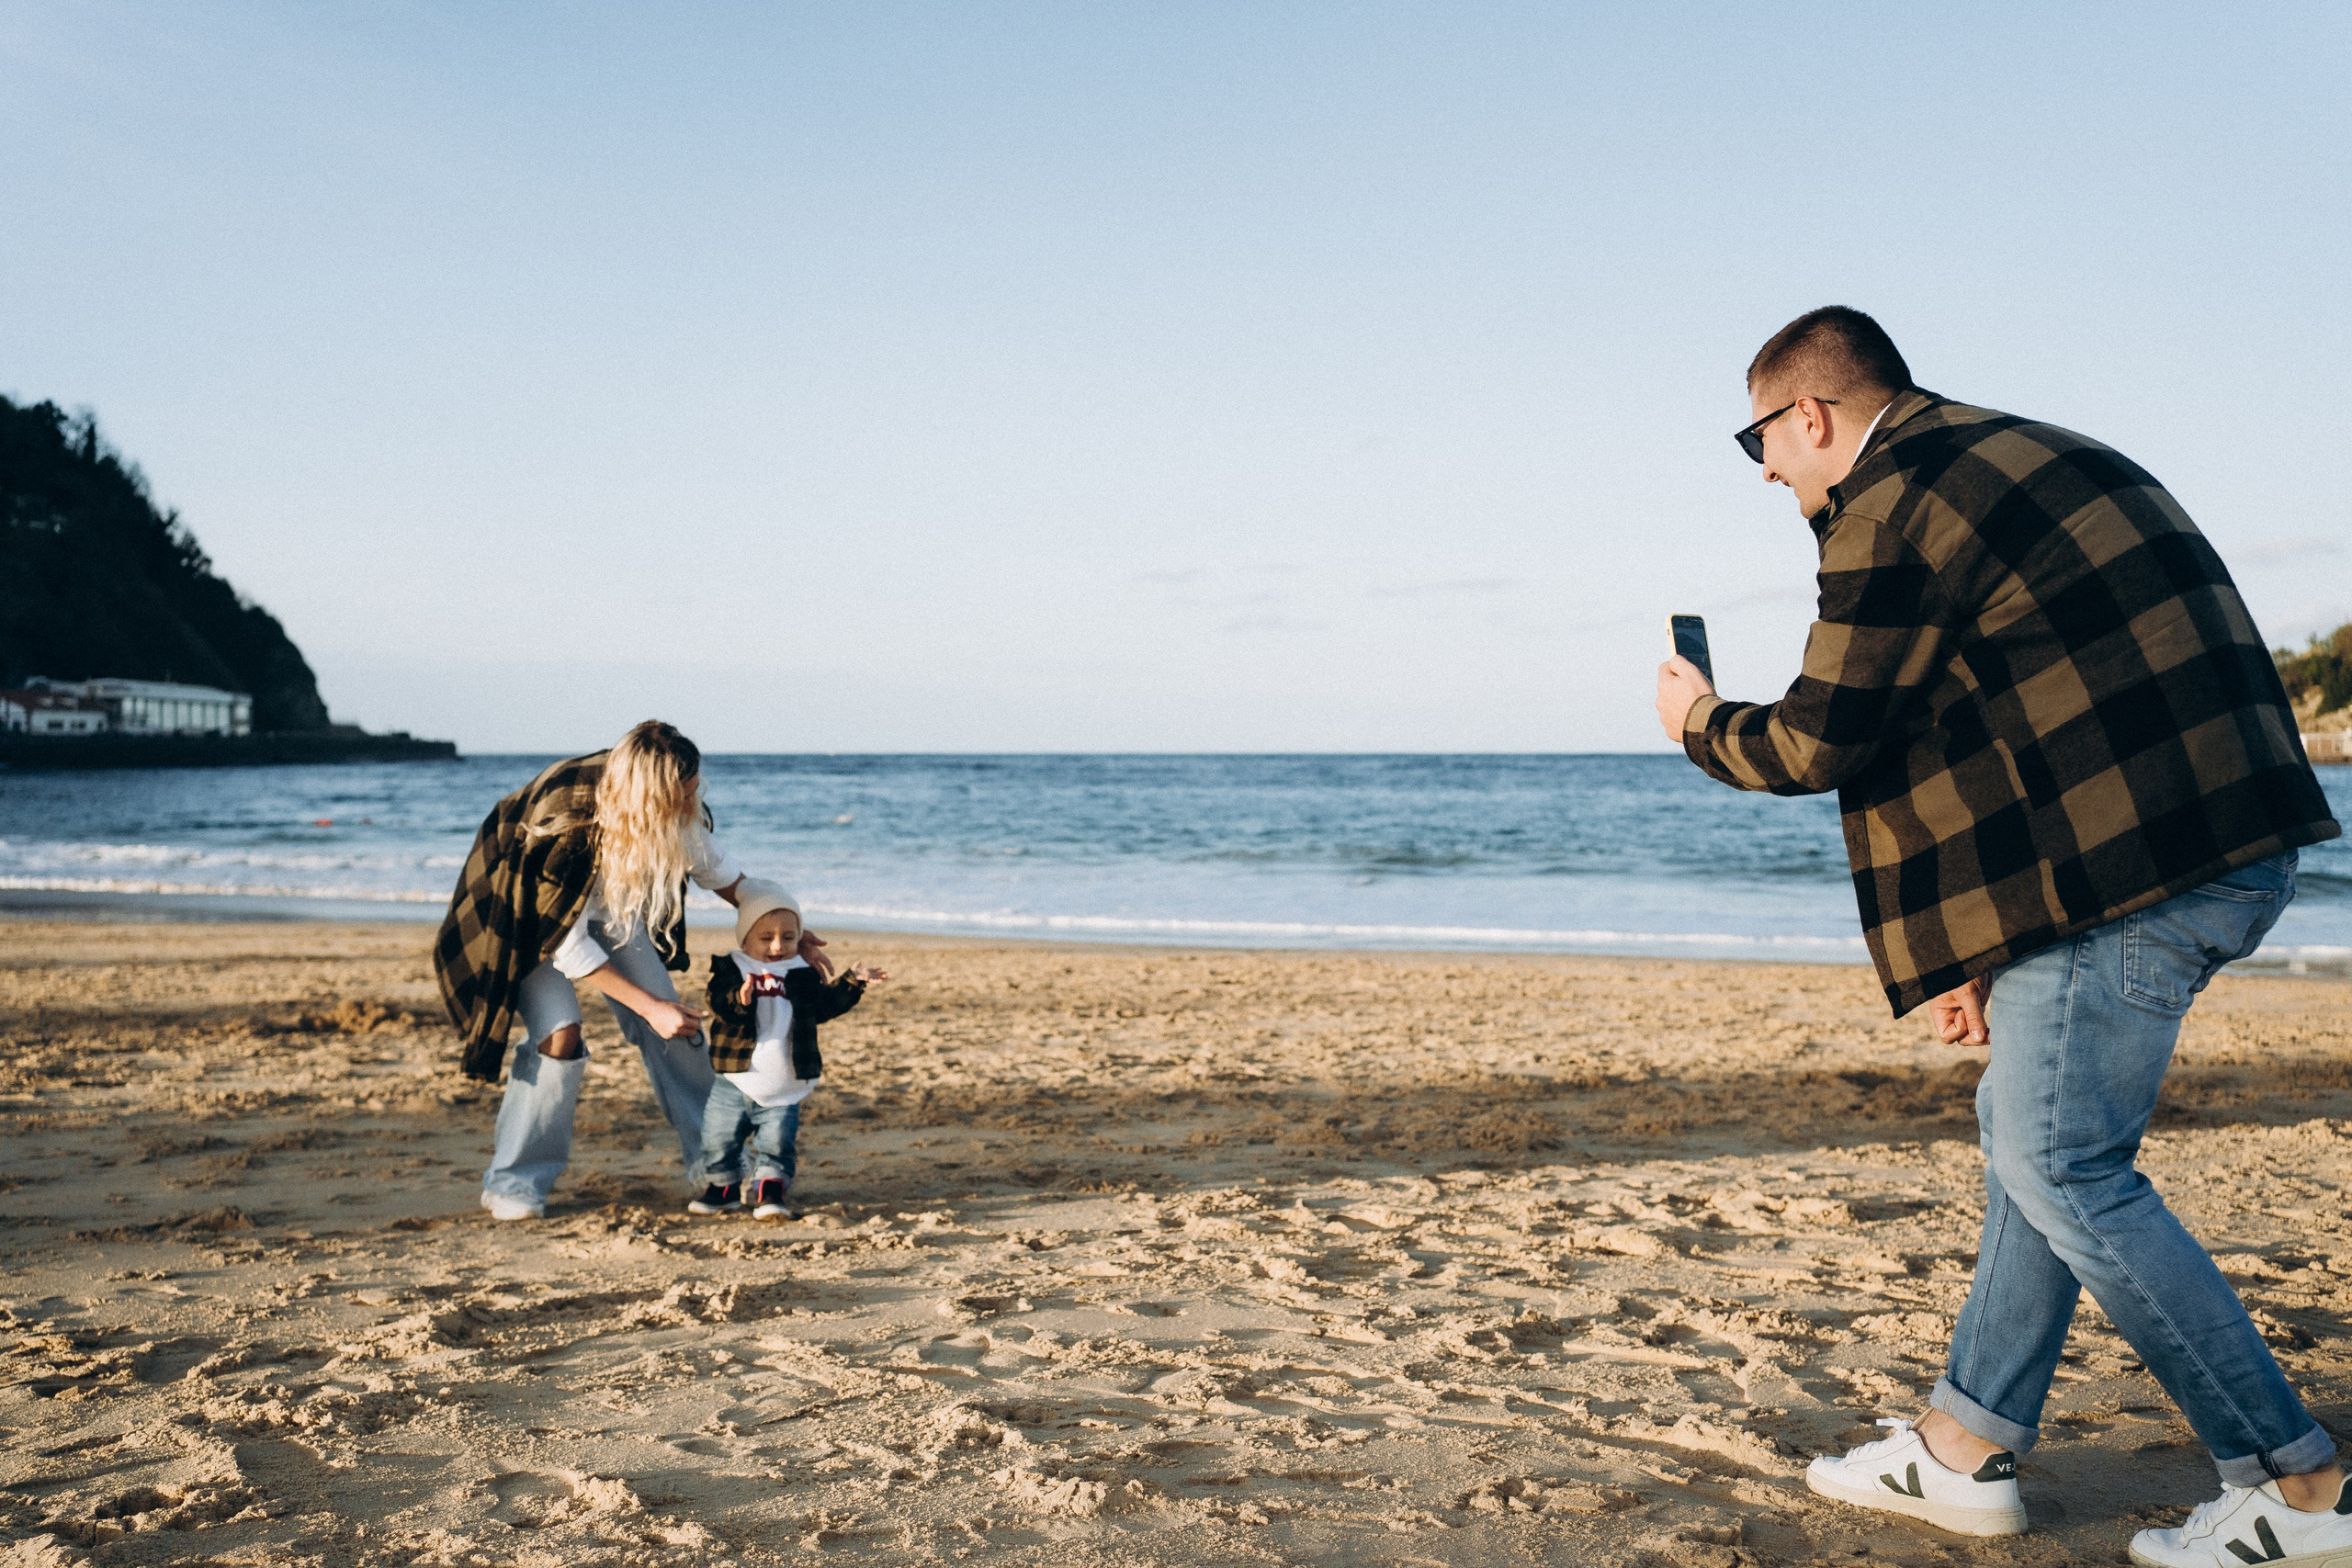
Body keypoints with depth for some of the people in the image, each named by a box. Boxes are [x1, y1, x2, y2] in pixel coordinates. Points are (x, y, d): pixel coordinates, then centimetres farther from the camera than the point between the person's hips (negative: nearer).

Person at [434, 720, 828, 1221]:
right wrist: (649, 1007, -31)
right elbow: (565, 945, -31)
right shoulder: (567, 827, -40)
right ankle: (512, 1184, -6)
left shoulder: (674, 812, -24)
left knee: (673, 1024, -3)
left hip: (607, 902, 5)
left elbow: (713, 868, -2)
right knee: (559, 1035, -23)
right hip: (529, 915, -5)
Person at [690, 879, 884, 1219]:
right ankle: (723, 1185, 28)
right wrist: (740, 1000, -40)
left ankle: (769, 1190, 12)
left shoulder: (802, 975, 6)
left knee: (777, 1142, -3)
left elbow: (825, 1006, 6)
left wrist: (852, 982, -5)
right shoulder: (730, 969, -4)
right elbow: (720, 1007, -19)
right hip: (733, 1081, -1)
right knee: (717, 1139, 7)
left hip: (784, 1089, 1)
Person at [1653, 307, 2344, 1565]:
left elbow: (1822, 743, -10)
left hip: (2138, 864, -11)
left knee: (2063, 1164, -2)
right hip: (2224, 844, 11)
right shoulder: (2025, 458, 22)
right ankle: (1966, 1449, 23)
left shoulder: (1891, 508, -11)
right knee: (2027, 1129, 15)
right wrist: (1986, 944, 23)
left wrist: (1700, 724, 13)